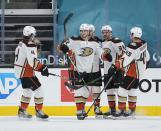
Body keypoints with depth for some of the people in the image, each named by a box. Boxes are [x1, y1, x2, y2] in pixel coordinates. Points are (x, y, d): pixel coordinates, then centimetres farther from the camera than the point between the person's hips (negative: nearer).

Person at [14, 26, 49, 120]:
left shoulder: (22, 44, 10)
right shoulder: (29, 46, -21)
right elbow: (32, 61, -27)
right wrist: (42, 68, -22)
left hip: (21, 71, 11)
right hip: (26, 72, -11)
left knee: (27, 91, 21)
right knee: (38, 90, -5)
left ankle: (22, 111, 26)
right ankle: (39, 111, 1)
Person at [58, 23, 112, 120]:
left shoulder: (93, 42, 7)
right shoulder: (74, 41, -7)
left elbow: (100, 53, 10)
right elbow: (61, 47, -10)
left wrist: (106, 56, -11)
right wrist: (63, 47, -34)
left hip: (89, 71, 5)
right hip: (78, 70, -5)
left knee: (86, 92, 12)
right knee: (79, 91, -12)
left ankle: (82, 109, 29)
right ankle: (79, 112, -10)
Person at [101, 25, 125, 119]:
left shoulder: (116, 42, -11)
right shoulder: (102, 43, 15)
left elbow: (122, 55, -18)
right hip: (107, 71, 8)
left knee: (118, 89, -10)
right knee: (109, 90, 9)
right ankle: (112, 109, 18)